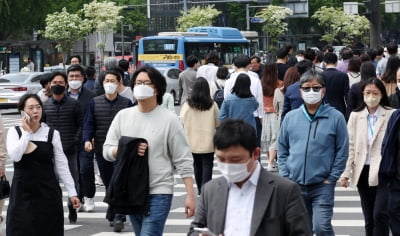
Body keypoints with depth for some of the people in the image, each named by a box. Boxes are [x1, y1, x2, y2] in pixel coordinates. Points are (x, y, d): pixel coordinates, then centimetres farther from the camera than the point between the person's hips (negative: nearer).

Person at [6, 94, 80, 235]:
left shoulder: (52, 133, 2)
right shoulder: (14, 132, 1)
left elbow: (61, 165, 4)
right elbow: (14, 156, -17)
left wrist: (72, 192, 1)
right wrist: (27, 133, -12)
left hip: (48, 192, 1)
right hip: (23, 192, -1)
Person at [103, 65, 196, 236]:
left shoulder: (169, 119, -4)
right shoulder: (123, 116, 7)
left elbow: (183, 161, -4)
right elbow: (107, 151, 6)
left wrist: (190, 196, -9)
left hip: (159, 194, -5)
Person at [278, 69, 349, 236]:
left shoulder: (335, 118, -4)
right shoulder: (290, 118, 4)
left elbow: (342, 151, -1)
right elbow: (282, 150, 10)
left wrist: (331, 179, -6)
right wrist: (285, 176, 3)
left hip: (323, 186, -3)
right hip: (295, 185, 3)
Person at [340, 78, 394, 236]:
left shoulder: (391, 116, -3)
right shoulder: (355, 116, 8)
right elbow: (350, 146, 7)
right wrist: (346, 172, 0)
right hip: (363, 172, 4)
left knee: (380, 215, -16)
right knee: (369, 219, 10)